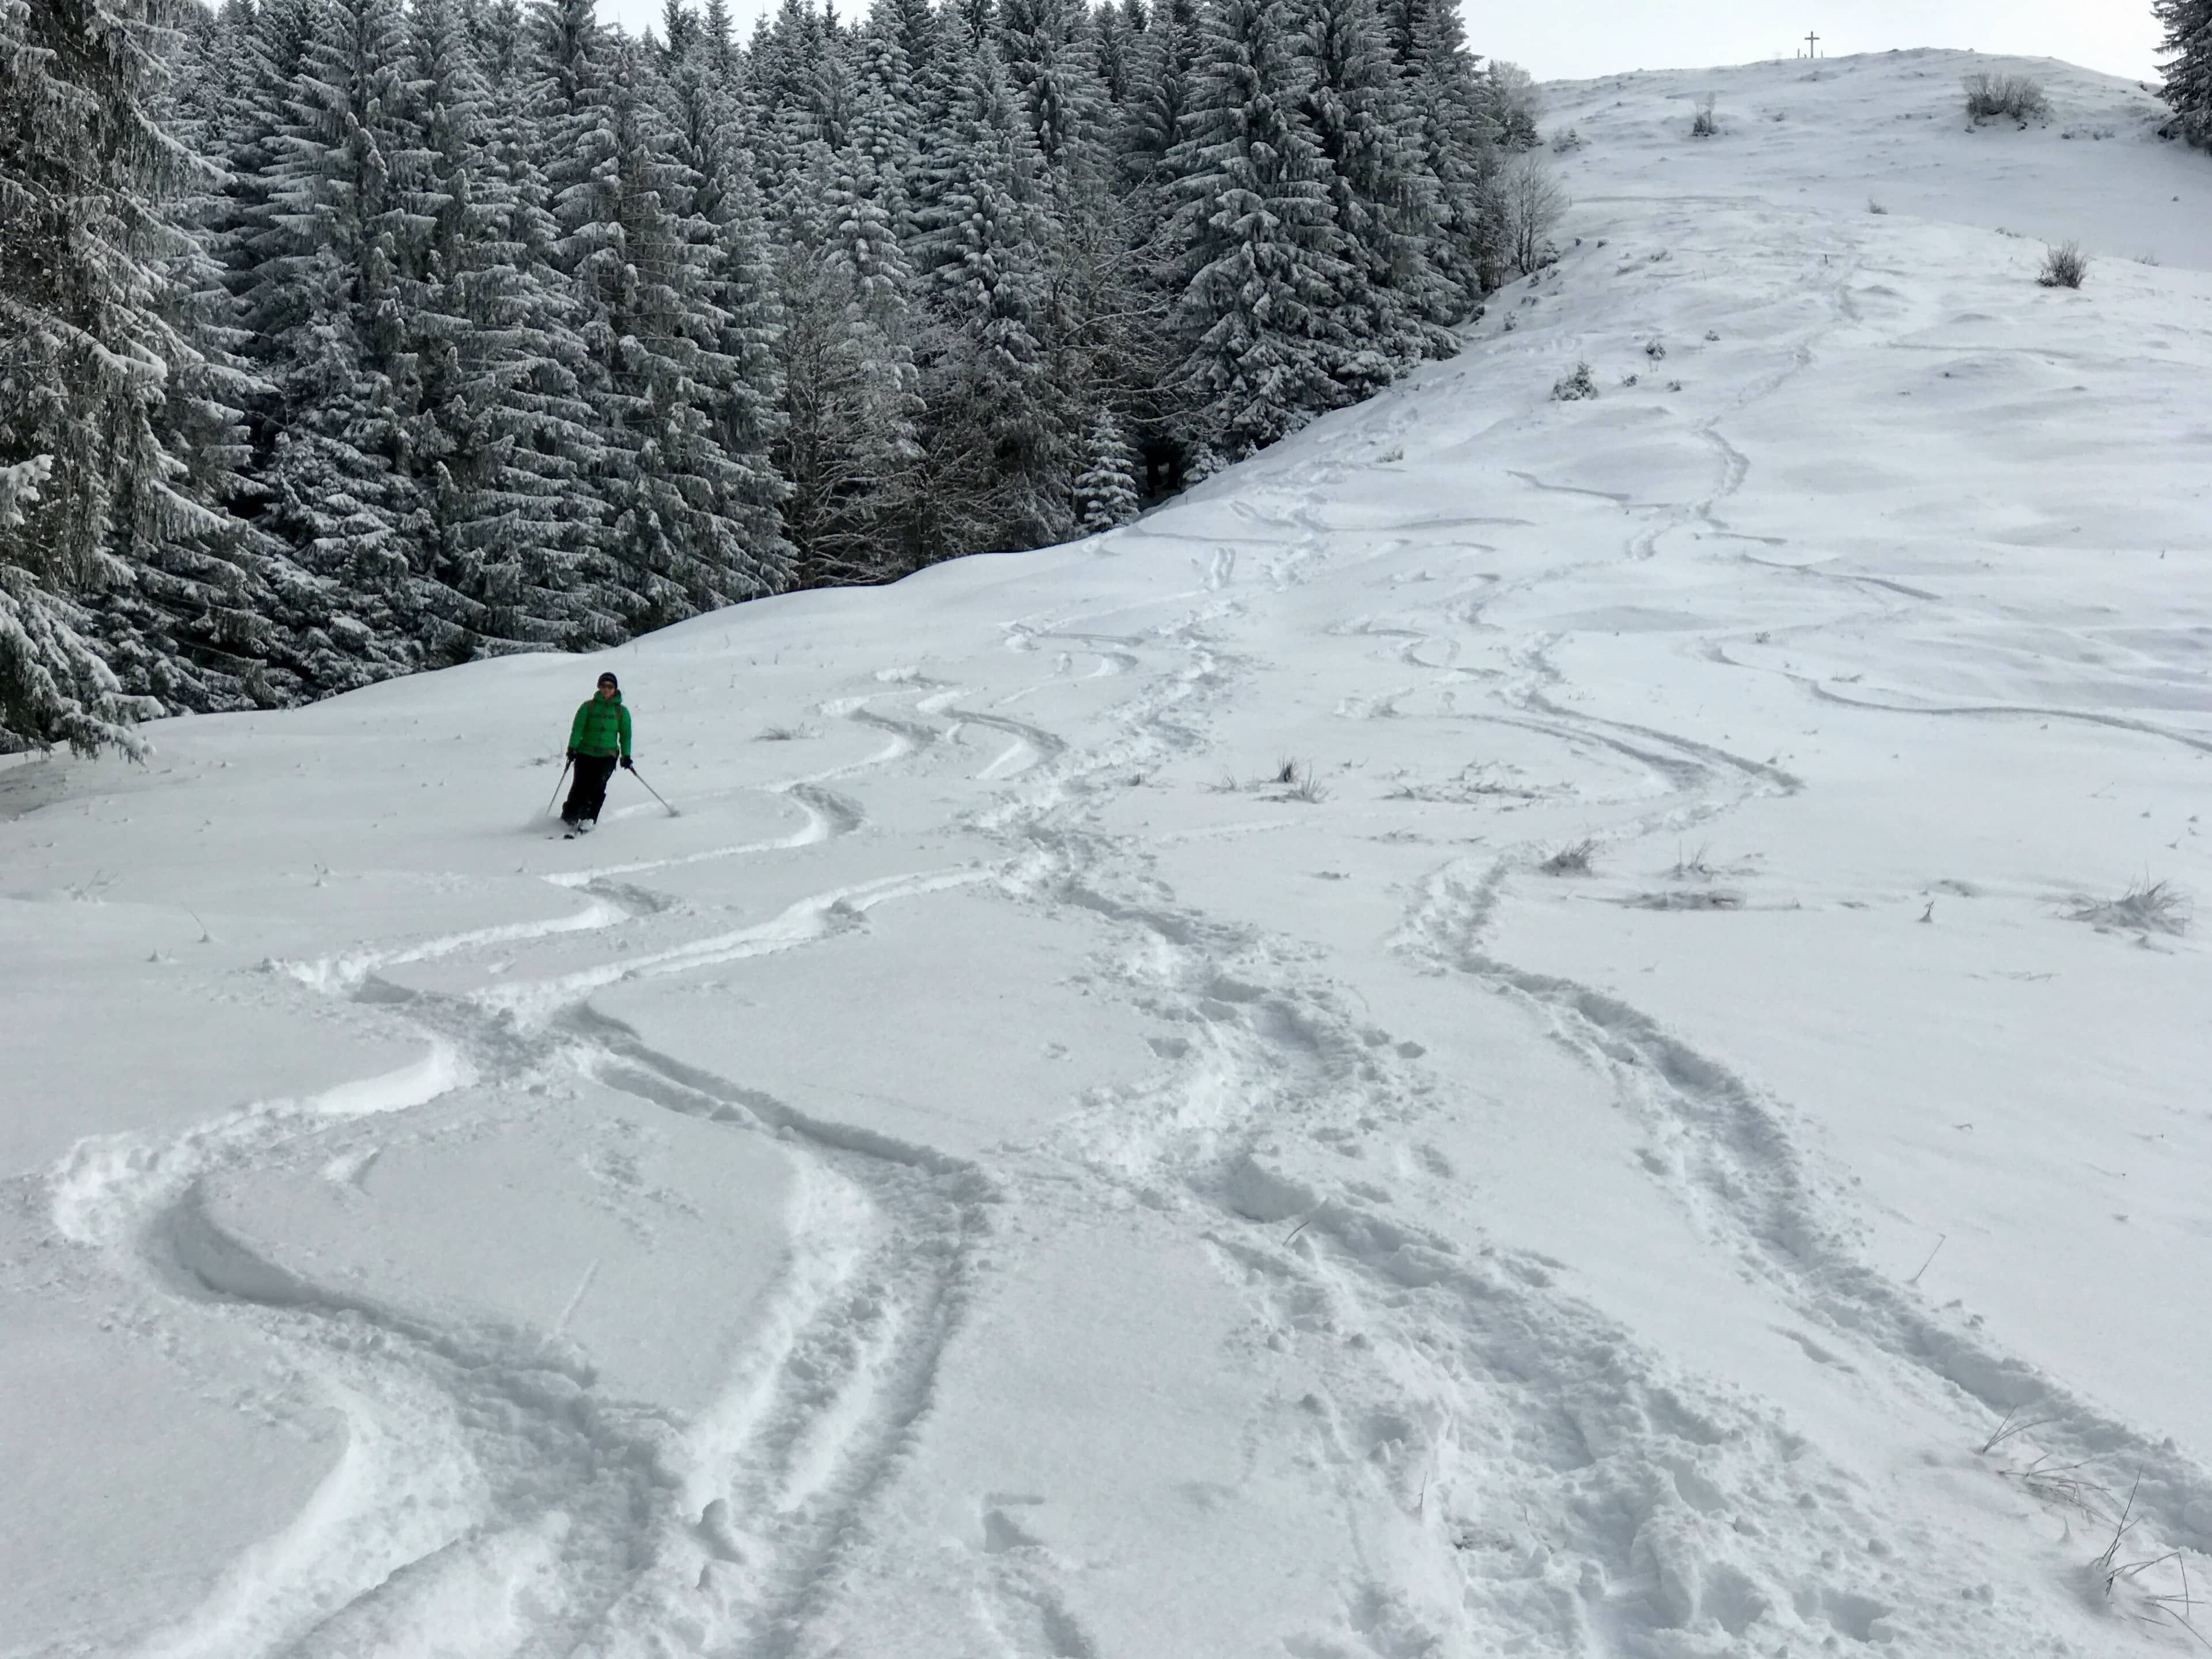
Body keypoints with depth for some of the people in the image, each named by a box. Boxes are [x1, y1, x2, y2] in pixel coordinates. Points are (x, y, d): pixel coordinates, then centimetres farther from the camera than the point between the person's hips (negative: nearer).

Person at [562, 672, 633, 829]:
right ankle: (567, 819, 5)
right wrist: (572, 748, -12)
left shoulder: (622, 712, 9)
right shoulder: (588, 707, 5)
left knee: (597, 788, -16)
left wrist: (626, 755, 3)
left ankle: (589, 820, -13)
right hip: (585, 754, 0)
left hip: (608, 756, 0)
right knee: (580, 786, -7)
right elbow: (578, 727, 0)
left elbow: (626, 735, 12)